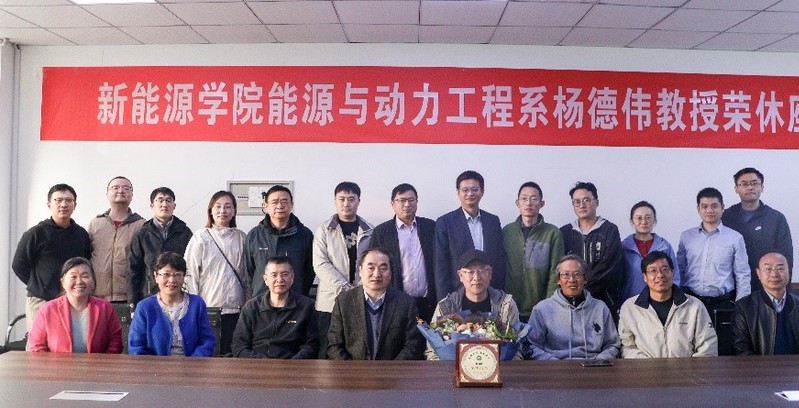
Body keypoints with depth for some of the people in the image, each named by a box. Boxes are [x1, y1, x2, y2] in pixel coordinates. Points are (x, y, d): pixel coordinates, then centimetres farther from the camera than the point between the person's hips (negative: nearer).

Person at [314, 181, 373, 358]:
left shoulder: (369, 230, 10)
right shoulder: (324, 230, 5)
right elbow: (320, 264, -4)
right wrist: (345, 288, -12)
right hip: (331, 300, -1)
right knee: (328, 352, 0)